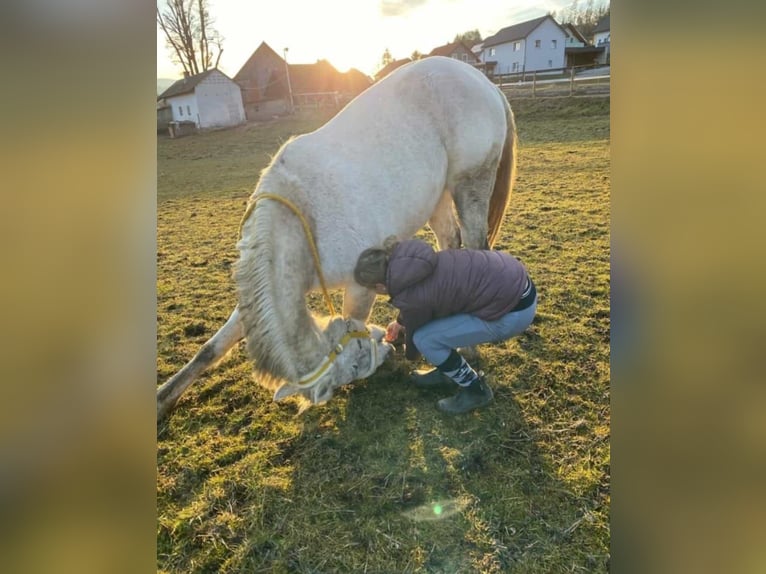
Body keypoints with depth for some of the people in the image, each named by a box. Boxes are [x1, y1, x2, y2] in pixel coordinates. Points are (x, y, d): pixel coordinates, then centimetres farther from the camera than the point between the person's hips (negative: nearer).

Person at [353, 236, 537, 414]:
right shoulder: (409, 263, 3)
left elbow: (415, 335, 3)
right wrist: (400, 321, 43)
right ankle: (448, 371, 30)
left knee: (425, 339, -6)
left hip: (515, 311, -9)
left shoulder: (412, 297, -19)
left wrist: (408, 353, 28)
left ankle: (476, 390, 13)